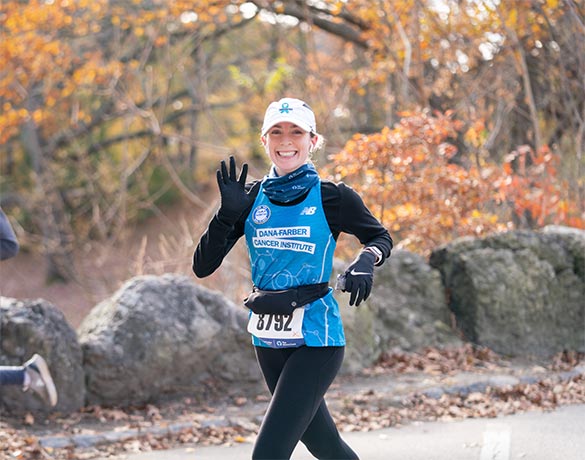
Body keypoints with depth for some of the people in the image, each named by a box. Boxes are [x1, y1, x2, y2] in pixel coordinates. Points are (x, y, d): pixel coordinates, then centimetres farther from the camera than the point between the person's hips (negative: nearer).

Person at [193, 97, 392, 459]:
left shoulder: (332, 198, -6)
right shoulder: (252, 198, 3)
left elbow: (382, 238, 9)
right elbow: (203, 266, -1)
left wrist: (366, 261, -14)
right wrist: (228, 214, -15)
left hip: (315, 339, -5)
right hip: (267, 338, 5)